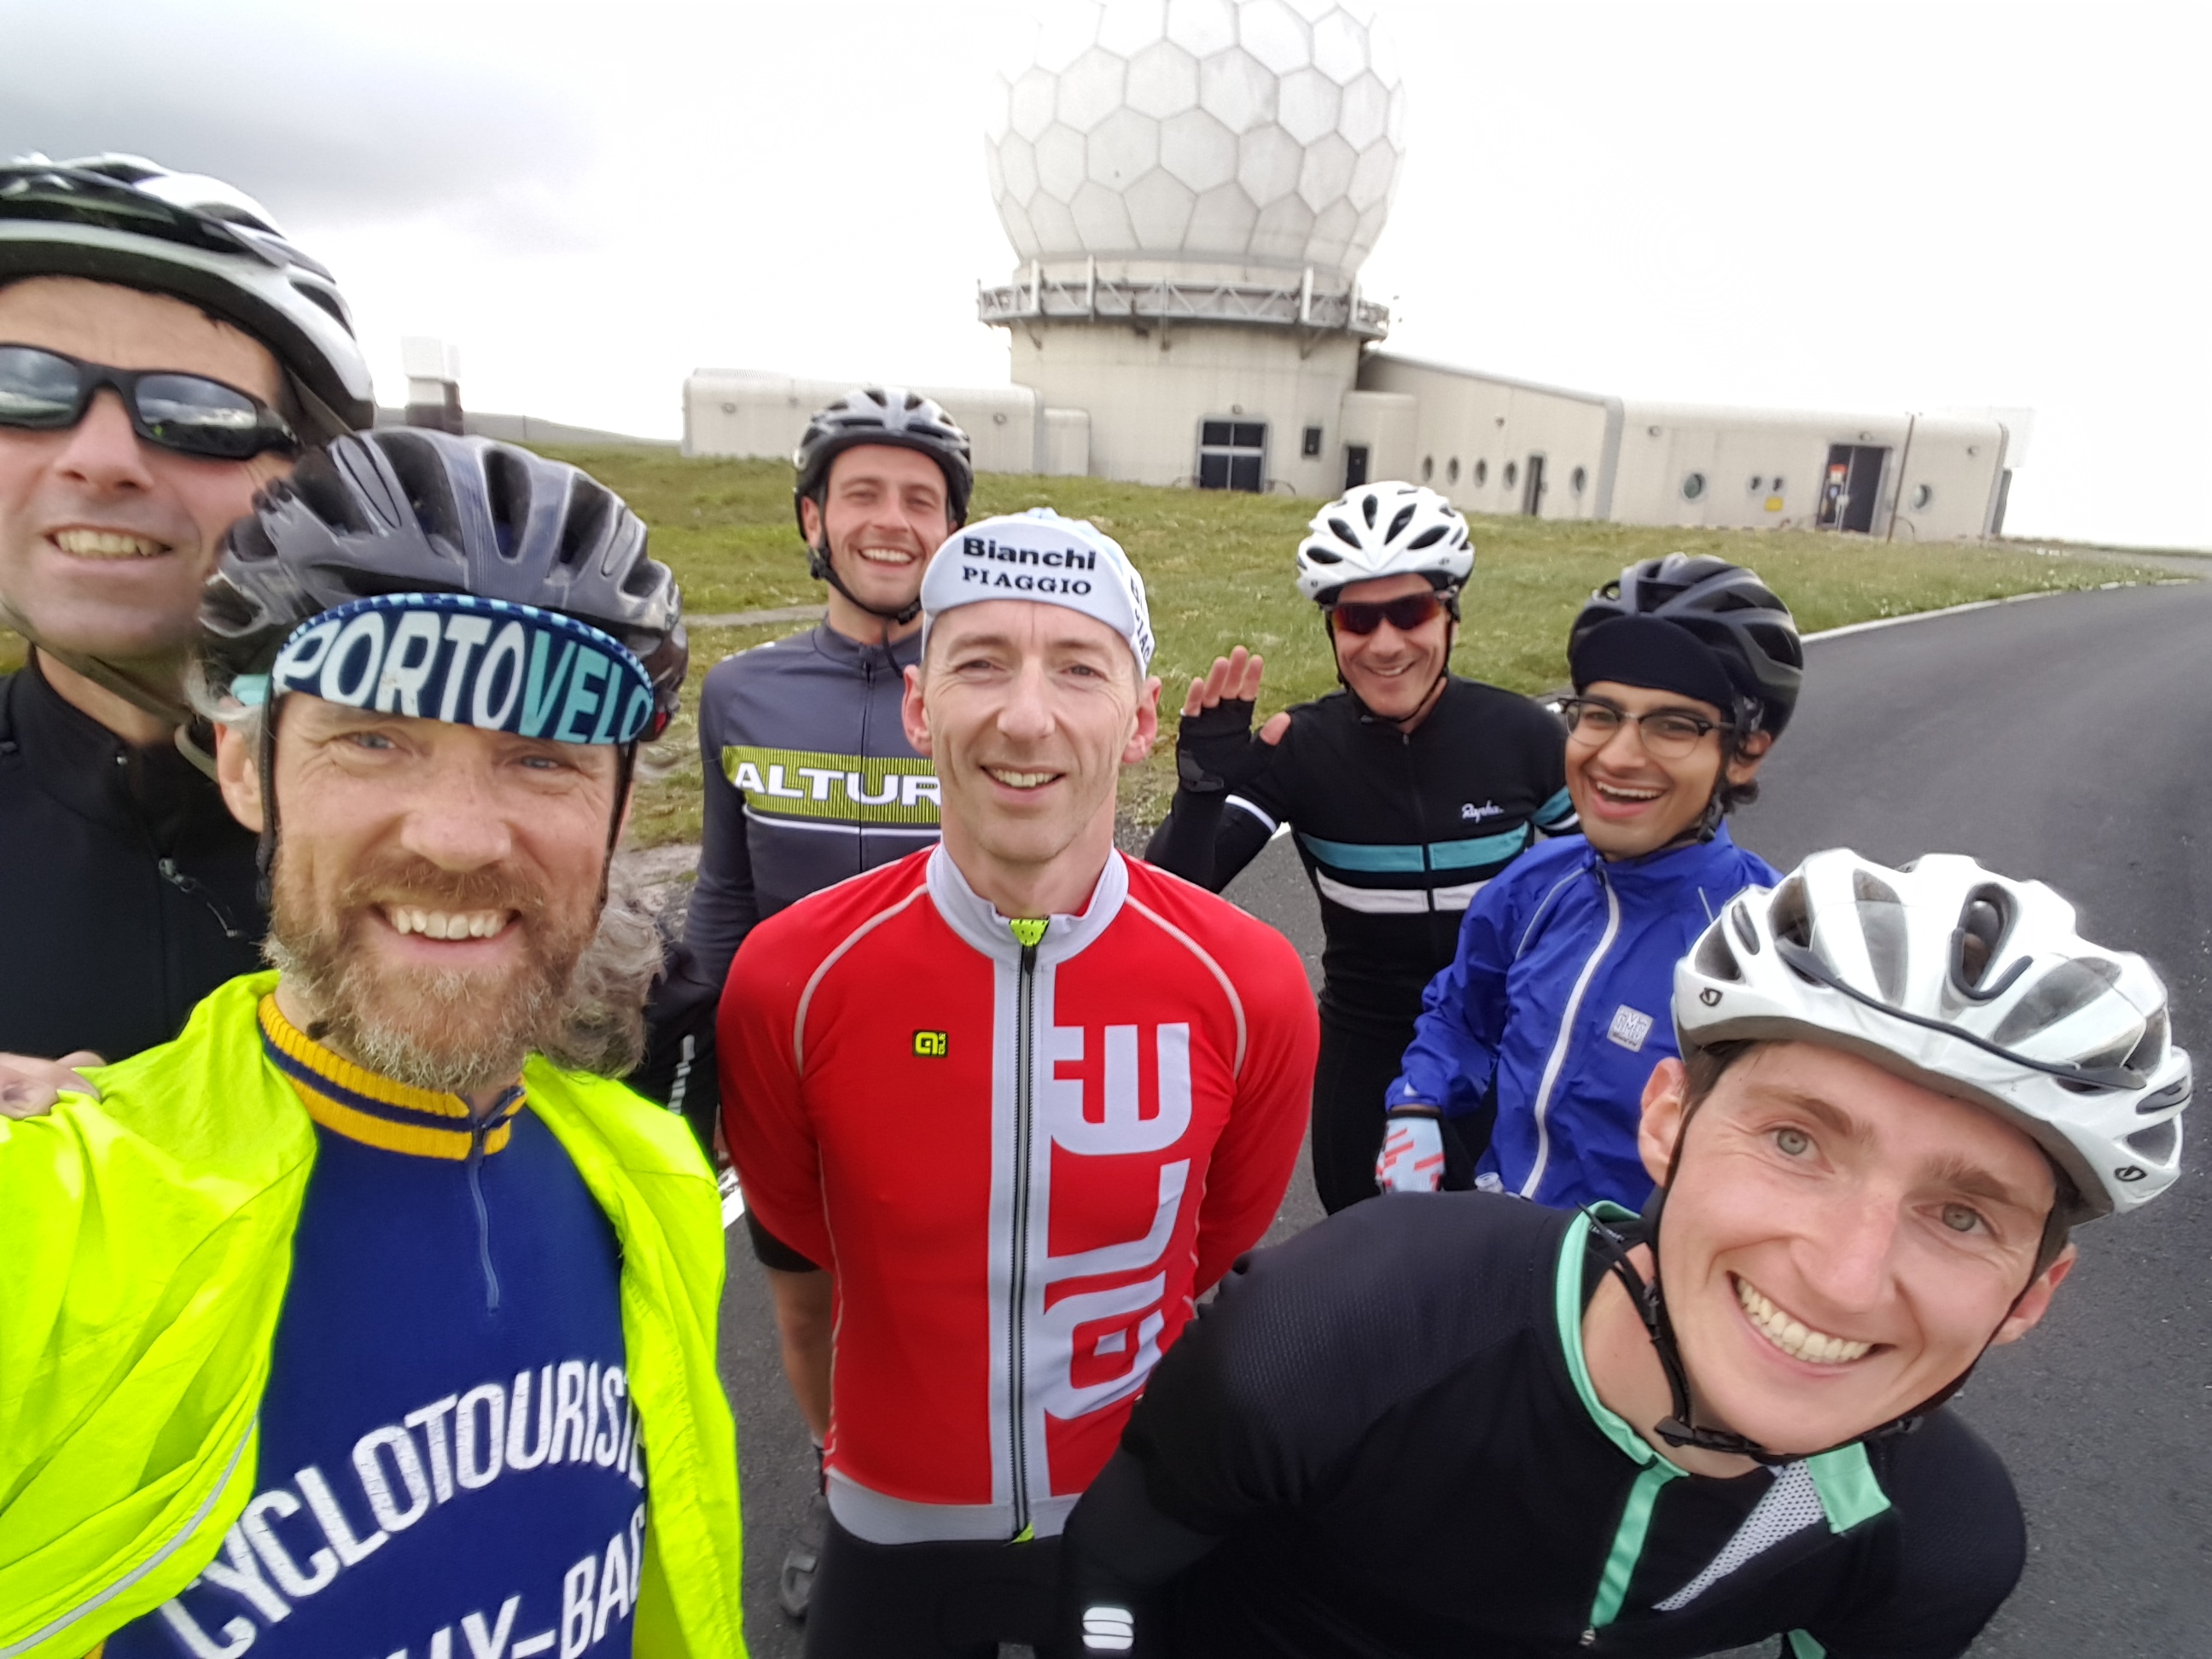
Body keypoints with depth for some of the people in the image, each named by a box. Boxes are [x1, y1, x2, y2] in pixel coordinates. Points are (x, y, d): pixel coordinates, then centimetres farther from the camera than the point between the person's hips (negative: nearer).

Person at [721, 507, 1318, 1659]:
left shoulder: (1251, 988, -19)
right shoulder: (787, 979, -20)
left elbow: (1221, 1268, -2)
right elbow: (799, 1270, -2)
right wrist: (847, 1453, 11)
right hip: (891, 1532, 0)